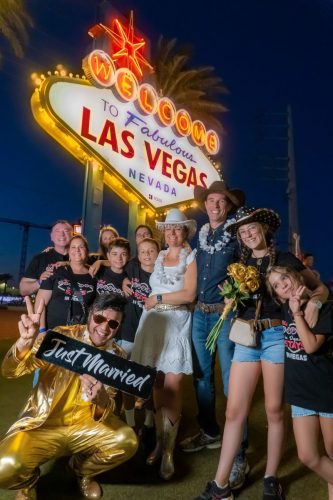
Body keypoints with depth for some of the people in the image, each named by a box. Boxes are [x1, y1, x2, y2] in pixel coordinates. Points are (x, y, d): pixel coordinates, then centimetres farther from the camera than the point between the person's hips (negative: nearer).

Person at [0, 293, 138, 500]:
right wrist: (25, 341, -44)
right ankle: (28, 481, 11)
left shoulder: (116, 356, -6)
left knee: (126, 441, -21)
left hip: (85, 423, 3)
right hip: (42, 424, -2)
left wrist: (101, 399, -35)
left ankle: (83, 470, 12)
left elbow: (106, 411, -10)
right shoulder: (61, 336, -15)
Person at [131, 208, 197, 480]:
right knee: (156, 383, 6)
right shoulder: (158, 256, 16)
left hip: (176, 323, -4)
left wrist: (158, 298, -5)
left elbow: (189, 294, -9)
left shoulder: (190, 257, 2)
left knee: (172, 385, -7)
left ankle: (169, 450, 4)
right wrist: (150, 301, 3)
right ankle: (160, 440, 19)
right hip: (153, 322, 4)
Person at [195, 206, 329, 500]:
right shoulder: (240, 264, 11)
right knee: (234, 411, 3)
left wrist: (314, 301, -14)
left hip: (276, 335, -3)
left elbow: (321, 287, 7)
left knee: (274, 410, 9)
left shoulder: (284, 259, 1)